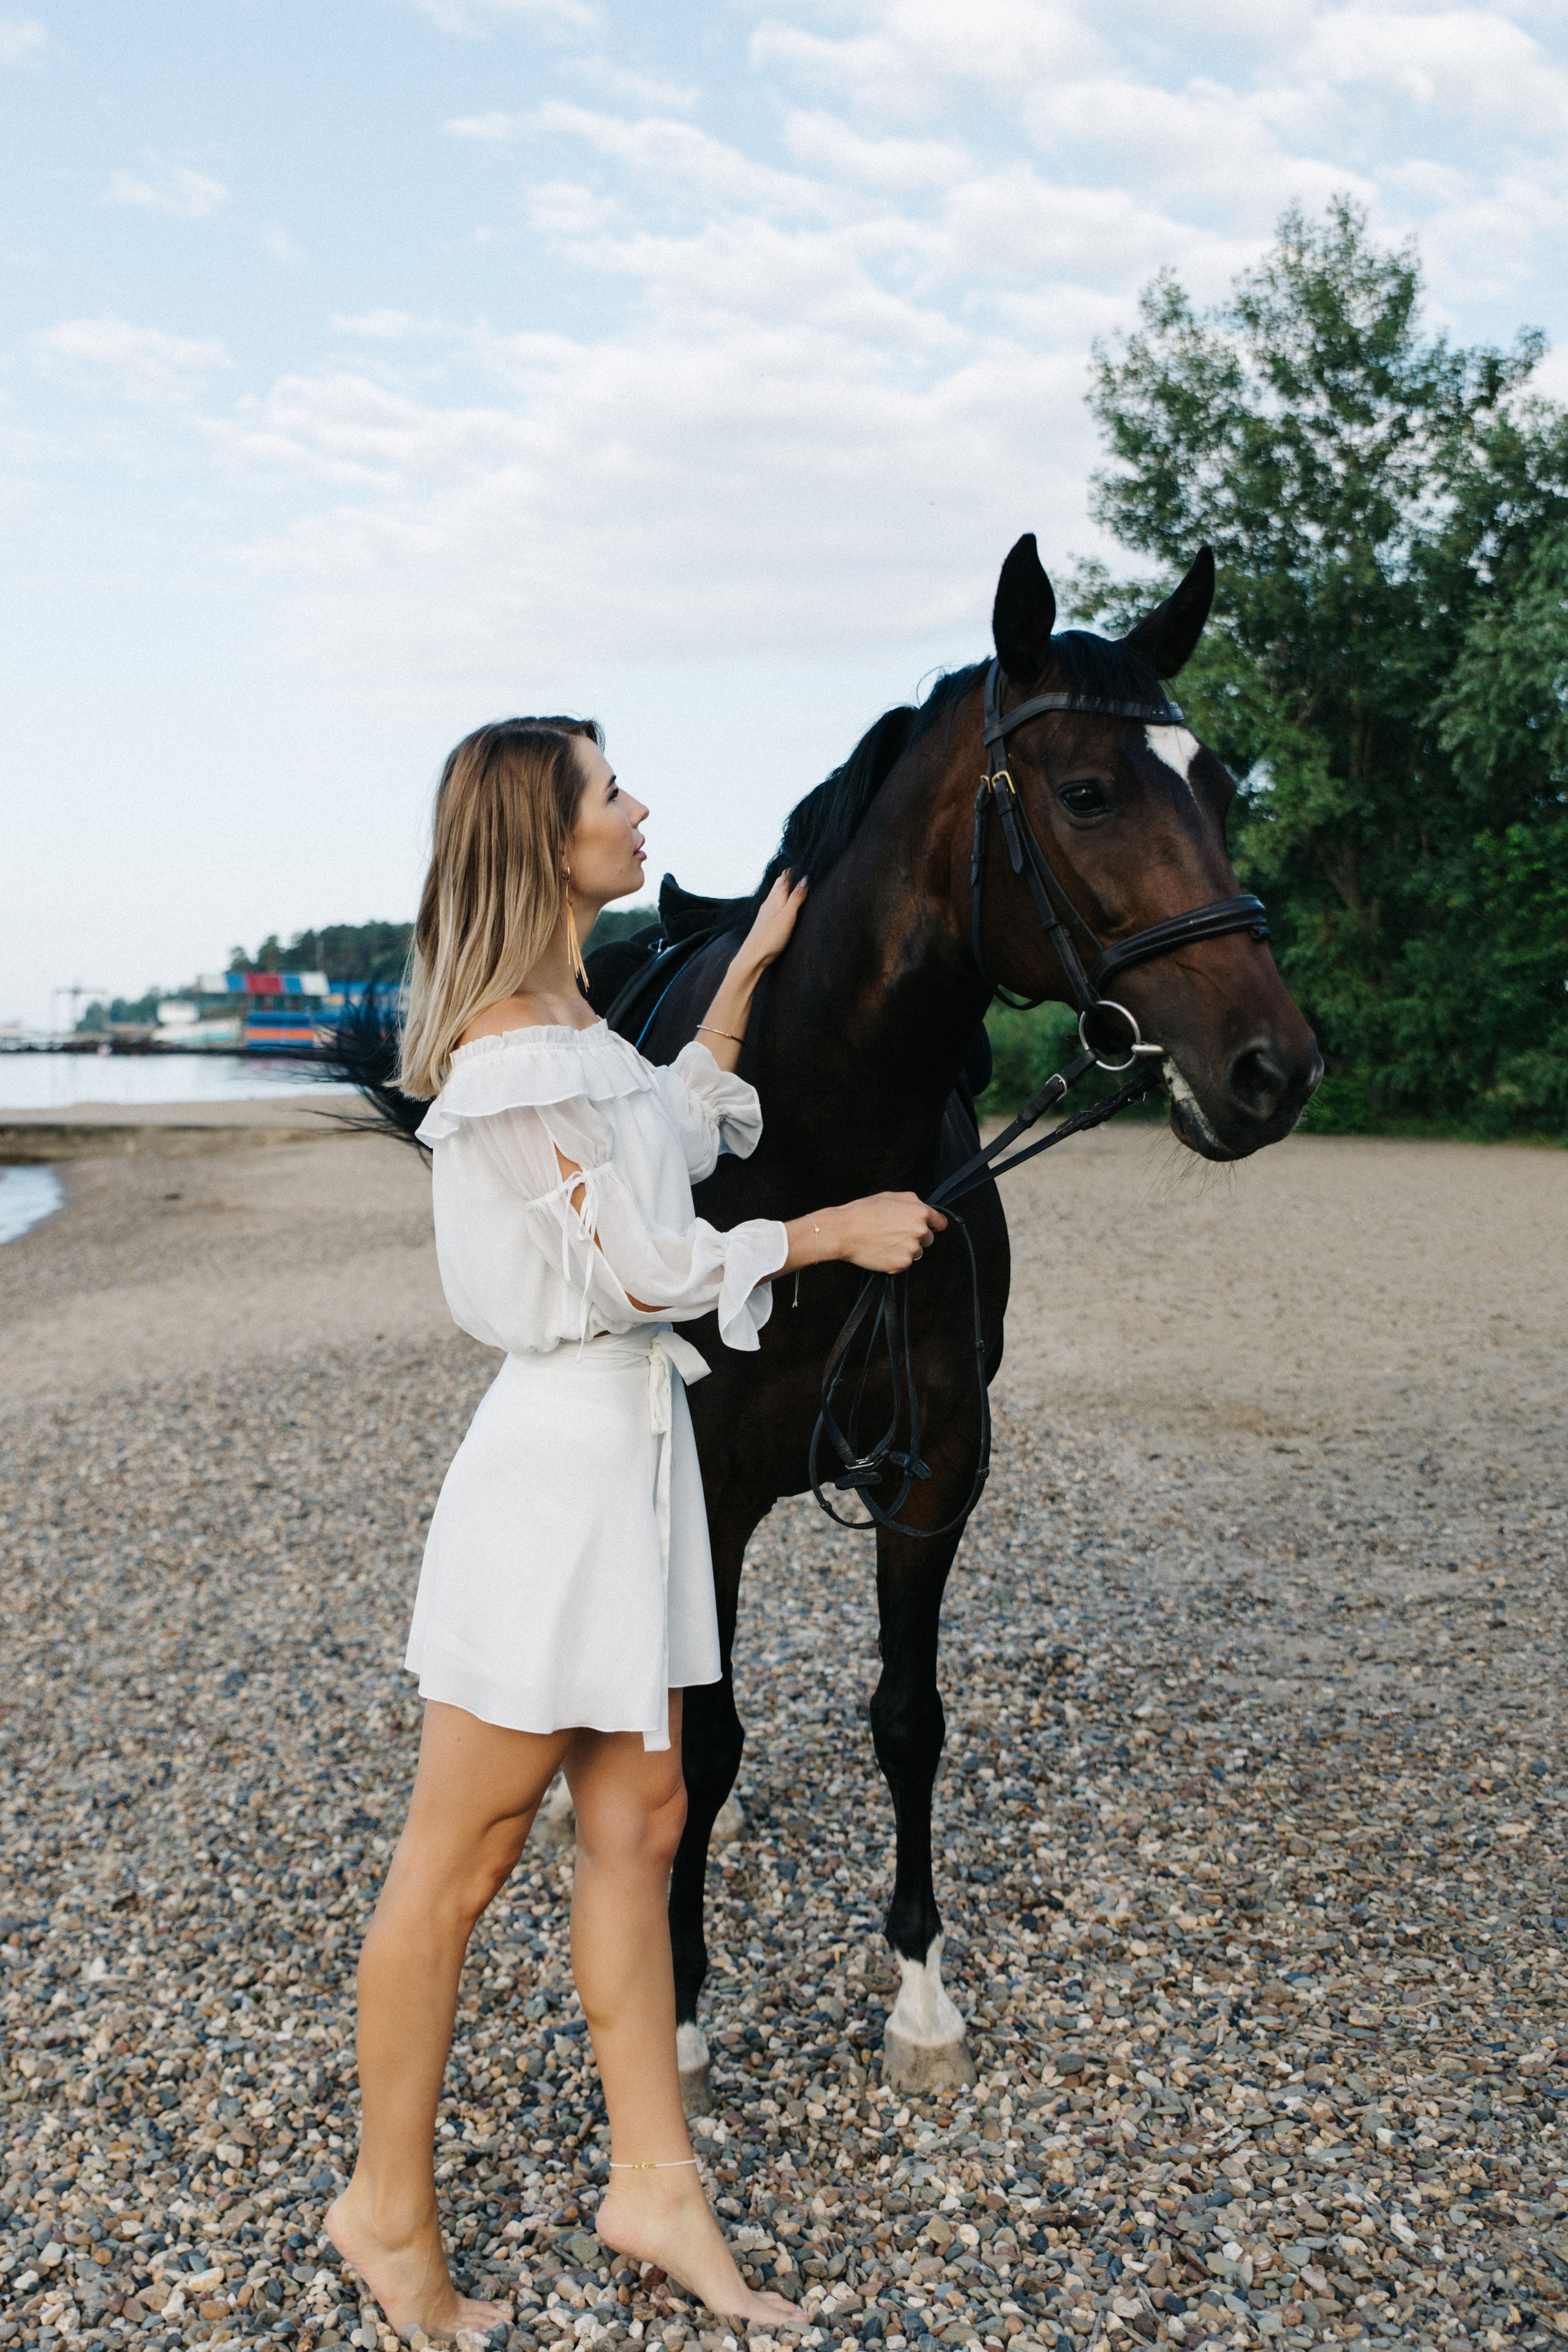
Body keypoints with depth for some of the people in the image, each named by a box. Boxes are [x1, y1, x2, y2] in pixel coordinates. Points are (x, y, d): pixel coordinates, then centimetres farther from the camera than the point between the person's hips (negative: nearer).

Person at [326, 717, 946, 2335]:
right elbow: (646, 1270, -18)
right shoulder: (518, 1045, -19)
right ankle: (388, 2209, 25)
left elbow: (675, 1132, 27)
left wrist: (750, 968, 26)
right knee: (462, 1857, 6)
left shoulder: (564, 1023, 12)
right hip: (564, 1454, -10)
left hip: (628, 1444, 10)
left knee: (634, 1821, 14)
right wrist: (839, 1231, -5)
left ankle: (654, 2187, 27)